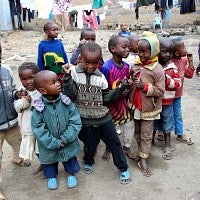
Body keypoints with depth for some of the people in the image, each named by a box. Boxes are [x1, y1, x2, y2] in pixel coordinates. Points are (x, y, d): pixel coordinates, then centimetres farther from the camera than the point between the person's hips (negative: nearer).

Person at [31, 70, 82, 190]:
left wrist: (65, 139, -22)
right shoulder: (39, 108, -20)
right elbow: (39, 130, -18)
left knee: (70, 160, 23)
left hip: (69, 144, 1)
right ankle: (51, 176, 52)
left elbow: (76, 122, -15)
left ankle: (72, 173, 52)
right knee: (50, 161, 24)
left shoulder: (66, 102, -16)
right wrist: (55, 143, -21)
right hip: (49, 146, -1)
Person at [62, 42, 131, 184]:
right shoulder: (74, 72, -9)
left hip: (104, 118, 2)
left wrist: (119, 90, -8)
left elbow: (106, 99, 2)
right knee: (89, 144, 15)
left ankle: (123, 168, 26)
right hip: (86, 120, -1)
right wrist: (67, 76, -26)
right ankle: (88, 162, 46)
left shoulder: (100, 77, -2)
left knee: (114, 143, 7)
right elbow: (70, 95, -17)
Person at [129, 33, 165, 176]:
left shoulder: (158, 70, -17)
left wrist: (145, 86, -26)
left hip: (148, 108, -5)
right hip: (135, 106, 6)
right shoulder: (135, 65, -1)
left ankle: (143, 160, 20)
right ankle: (143, 150, 40)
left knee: (146, 135, 8)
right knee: (137, 132, 20)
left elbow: (160, 91, -18)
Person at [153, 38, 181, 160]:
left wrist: (167, 79, -24)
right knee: (153, 123, 16)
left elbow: (178, 83, -11)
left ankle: (168, 145, 30)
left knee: (166, 123, 14)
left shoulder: (172, 68, -8)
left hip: (167, 102, 1)